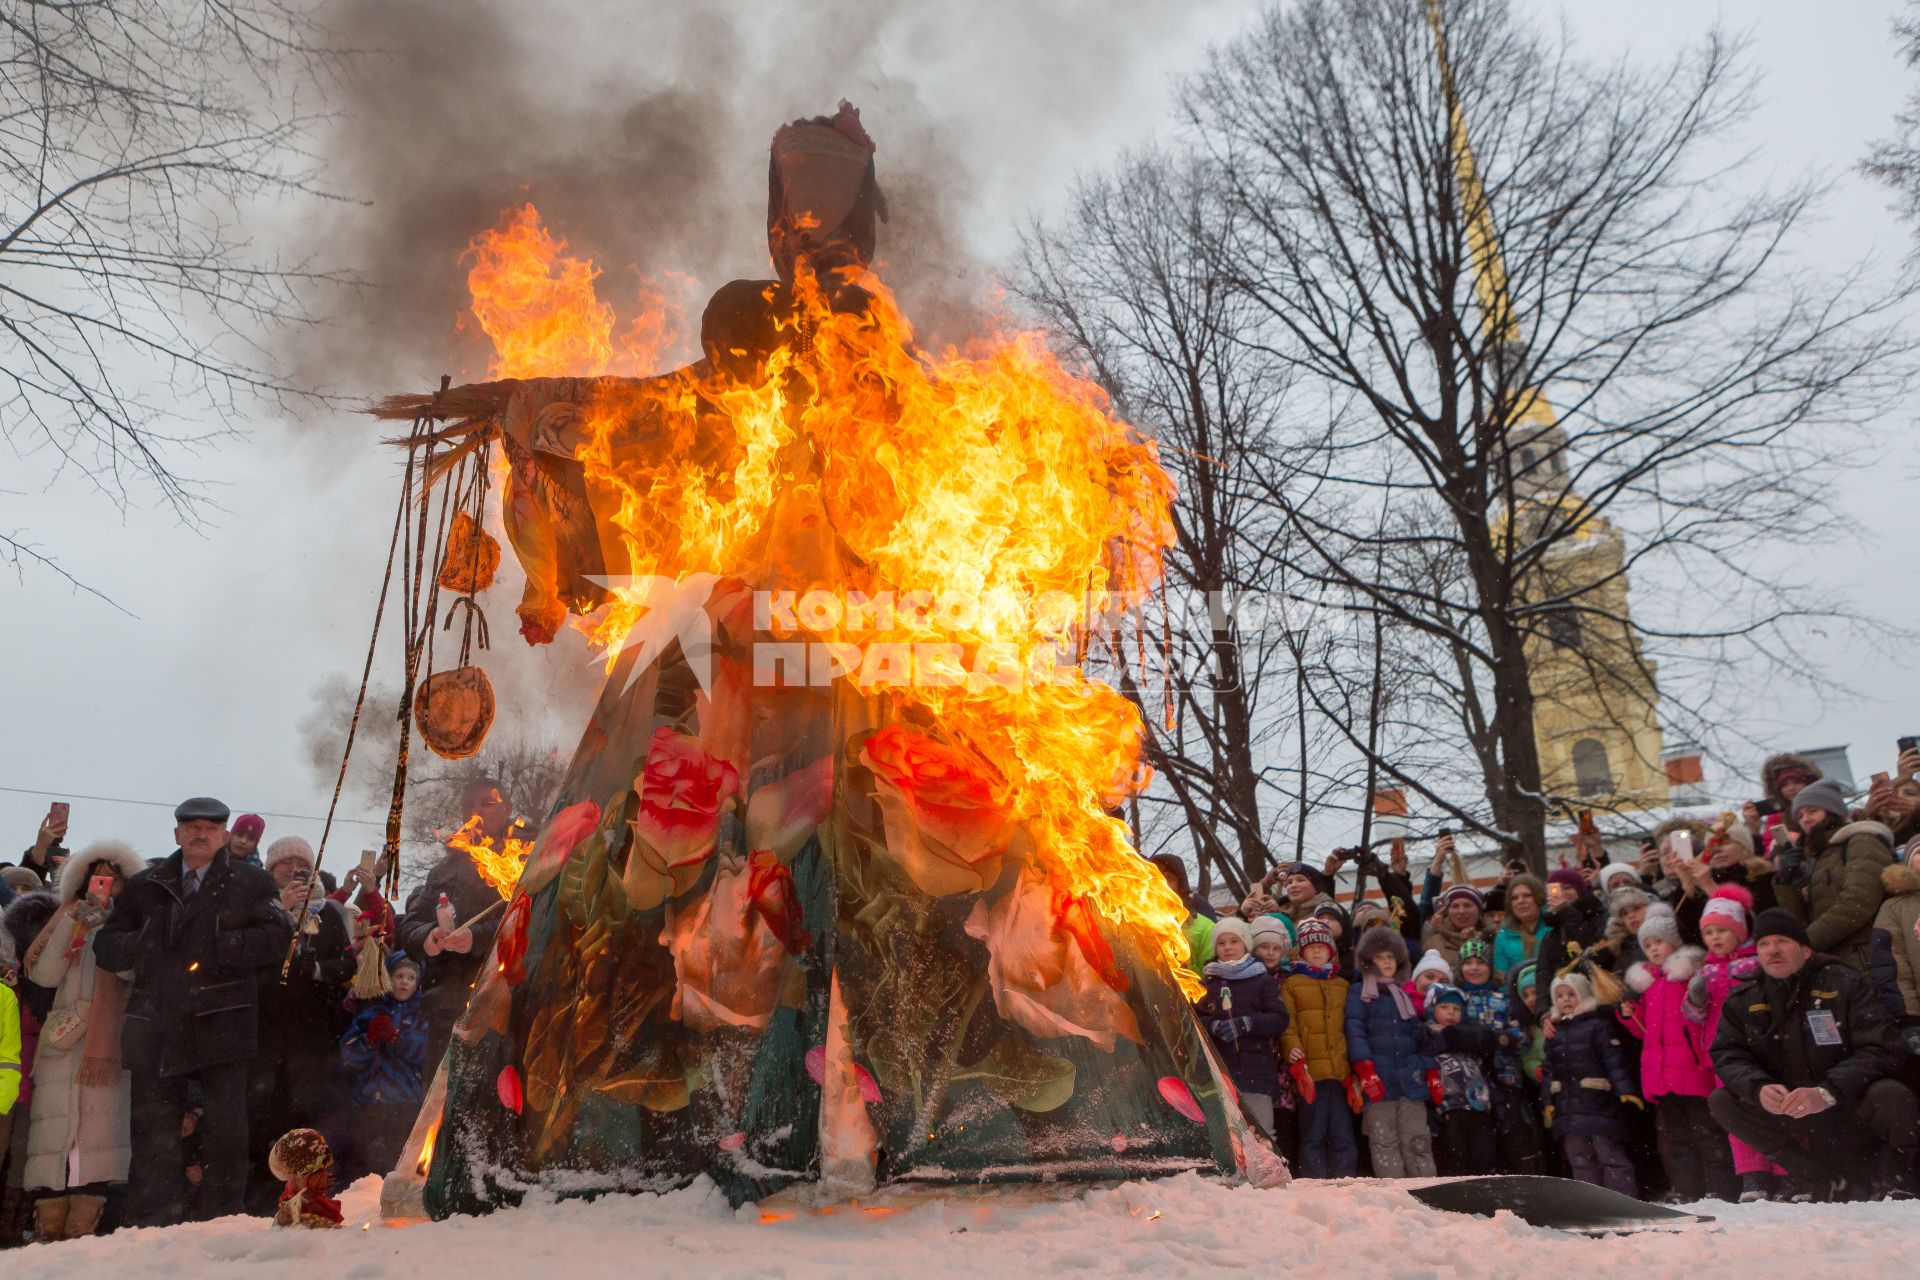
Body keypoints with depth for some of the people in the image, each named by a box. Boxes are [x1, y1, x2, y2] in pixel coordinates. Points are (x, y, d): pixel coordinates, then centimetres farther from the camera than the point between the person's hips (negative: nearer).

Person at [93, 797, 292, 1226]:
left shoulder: (250, 883, 6)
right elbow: (106, 946, 14)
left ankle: (225, 1220, 9)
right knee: (154, 1131, 7)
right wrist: (143, 945, -6)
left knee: (226, 1129, -1)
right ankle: (151, 1225, 16)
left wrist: (220, 948, -15)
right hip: (156, 1027, 3)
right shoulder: (145, 886, 16)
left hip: (222, 1026, -3)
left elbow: (277, 936, -5)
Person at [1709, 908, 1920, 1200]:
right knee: (1721, 1101, -18)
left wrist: (1828, 1092, -33)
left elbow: (1880, 1050, -19)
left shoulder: (1844, 984, -10)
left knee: (1890, 1095, -34)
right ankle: (1815, 1177, -6)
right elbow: (1727, 1056, -6)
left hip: (1854, 1106, -3)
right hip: (1792, 1114, 3)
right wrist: (1759, 1089, -29)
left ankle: (1895, 1177, -1)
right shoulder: (1742, 1000, 0)